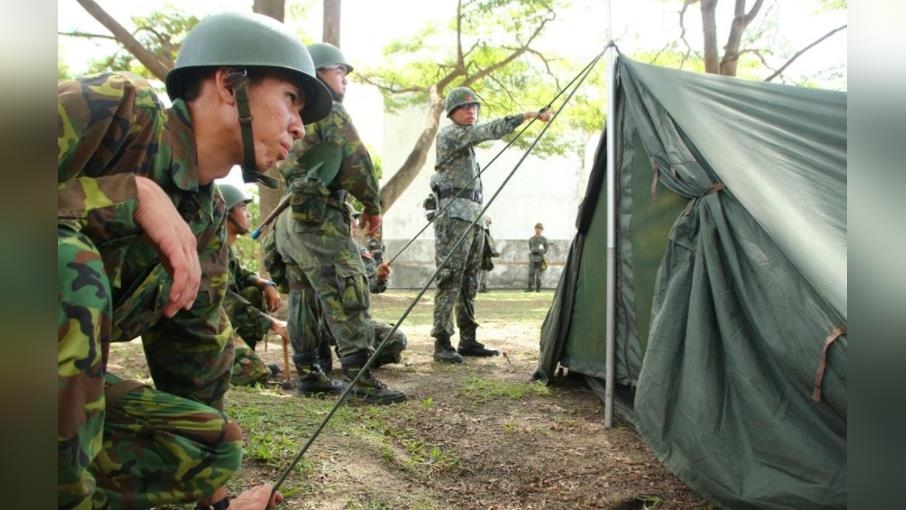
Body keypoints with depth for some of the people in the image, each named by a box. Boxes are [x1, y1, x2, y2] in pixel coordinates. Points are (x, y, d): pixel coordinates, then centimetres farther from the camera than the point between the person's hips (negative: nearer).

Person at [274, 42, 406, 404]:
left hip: (289, 218, 10)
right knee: (347, 296, -12)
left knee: (304, 299, 11)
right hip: (318, 217, -10)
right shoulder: (329, 109, -3)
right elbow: (356, 161, -11)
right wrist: (372, 205, 0)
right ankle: (360, 377, -15)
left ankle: (308, 374, 16)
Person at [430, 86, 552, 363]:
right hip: (454, 215, -9)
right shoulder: (449, 134, -2)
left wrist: (481, 215, 17)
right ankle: (442, 343, -12)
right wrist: (528, 114, -21)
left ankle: (468, 340, 12)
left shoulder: (467, 140, 26)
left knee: (469, 281, 8)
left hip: (474, 216, 9)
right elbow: (490, 130, -17)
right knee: (450, 280, -12)